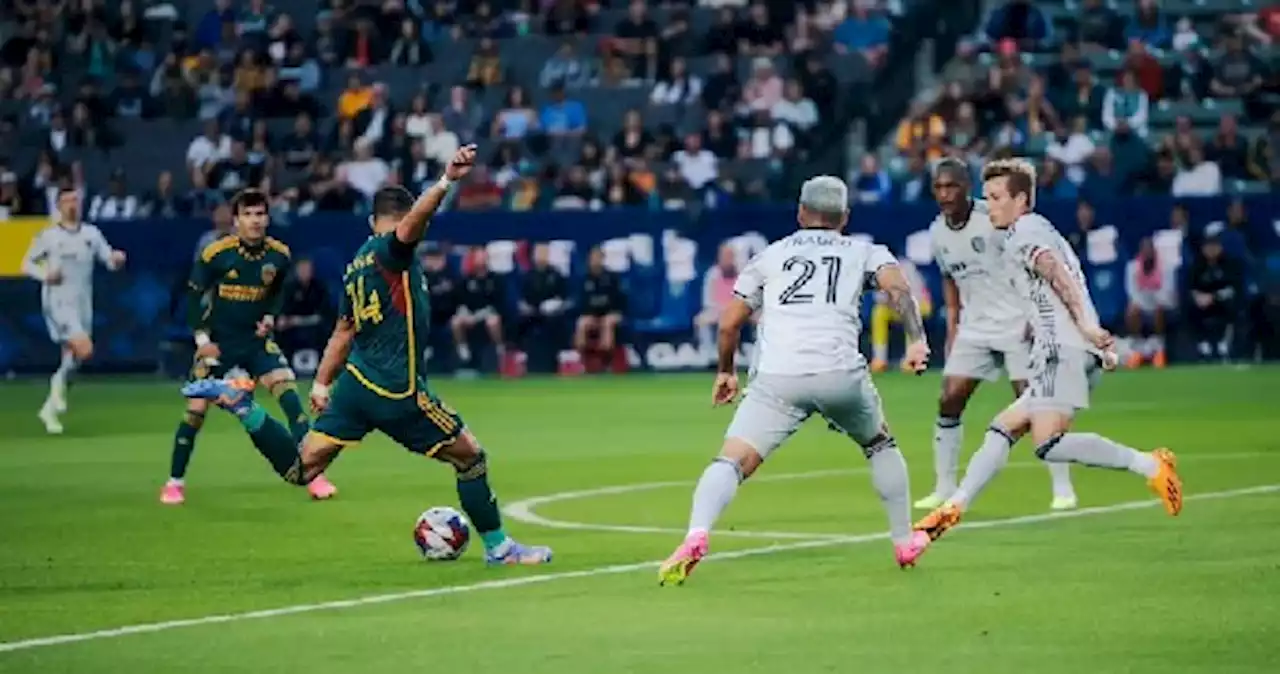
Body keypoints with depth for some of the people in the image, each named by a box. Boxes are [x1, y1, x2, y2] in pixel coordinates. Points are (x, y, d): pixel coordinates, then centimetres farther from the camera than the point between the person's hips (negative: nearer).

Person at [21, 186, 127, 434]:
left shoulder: (92, 234, 7)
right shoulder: (48, 235, -2)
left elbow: (109, 260, 7)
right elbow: (27, 264, 4)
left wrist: (116, 259, -17)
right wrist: (45, 275, -15)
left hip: (82, 303, 5)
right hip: (58, 302, -5)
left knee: (73, 358, 10)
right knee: (85, 349, -23)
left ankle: (50, 409, 26)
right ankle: (59, 381, 3)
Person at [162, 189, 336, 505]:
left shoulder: (279, 255, -7)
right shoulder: (215, 253, -16)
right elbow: (194, 295, -5)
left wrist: (270, 317, -6)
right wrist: (201, 338, -11)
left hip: (258, 341, 2)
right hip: (218, 342, -2)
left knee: (289, 393, -14)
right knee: (197, 407, -5)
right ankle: (174, 482, 11)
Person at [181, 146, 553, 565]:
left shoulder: (357, 264, 17)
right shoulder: (391, 249, -8)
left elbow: (344, 331, 24)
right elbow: (414, 221, -31)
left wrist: (322, 383, 29)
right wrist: (447, 181, -46)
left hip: (355, 383, 8)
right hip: (396, 393, -8)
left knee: (301, 469, 11)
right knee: (470, 456, 7)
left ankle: (239, 404, -1)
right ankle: (498, 547, 13)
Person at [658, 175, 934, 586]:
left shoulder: (770, 257, 24)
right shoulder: (863, 252, 21)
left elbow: (729, 323, 20)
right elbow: (897, 287, 0)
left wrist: (725, 371, 35)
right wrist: (918, 338, -9)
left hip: (777, 378, -1)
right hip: (841, 374, 1)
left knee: (732, 462, -8)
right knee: (880, 444, 29)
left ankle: (696, 536, -34)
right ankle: (905, 541, 33)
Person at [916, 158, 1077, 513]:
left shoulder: (994, 220, -17)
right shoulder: (938, 232, 3)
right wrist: (952, 326, 13)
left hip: (1016, 322, -6)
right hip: (975, 327, 6)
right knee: (949, 401, -3)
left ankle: (1063, 489, 1)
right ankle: (944, 489, 7)